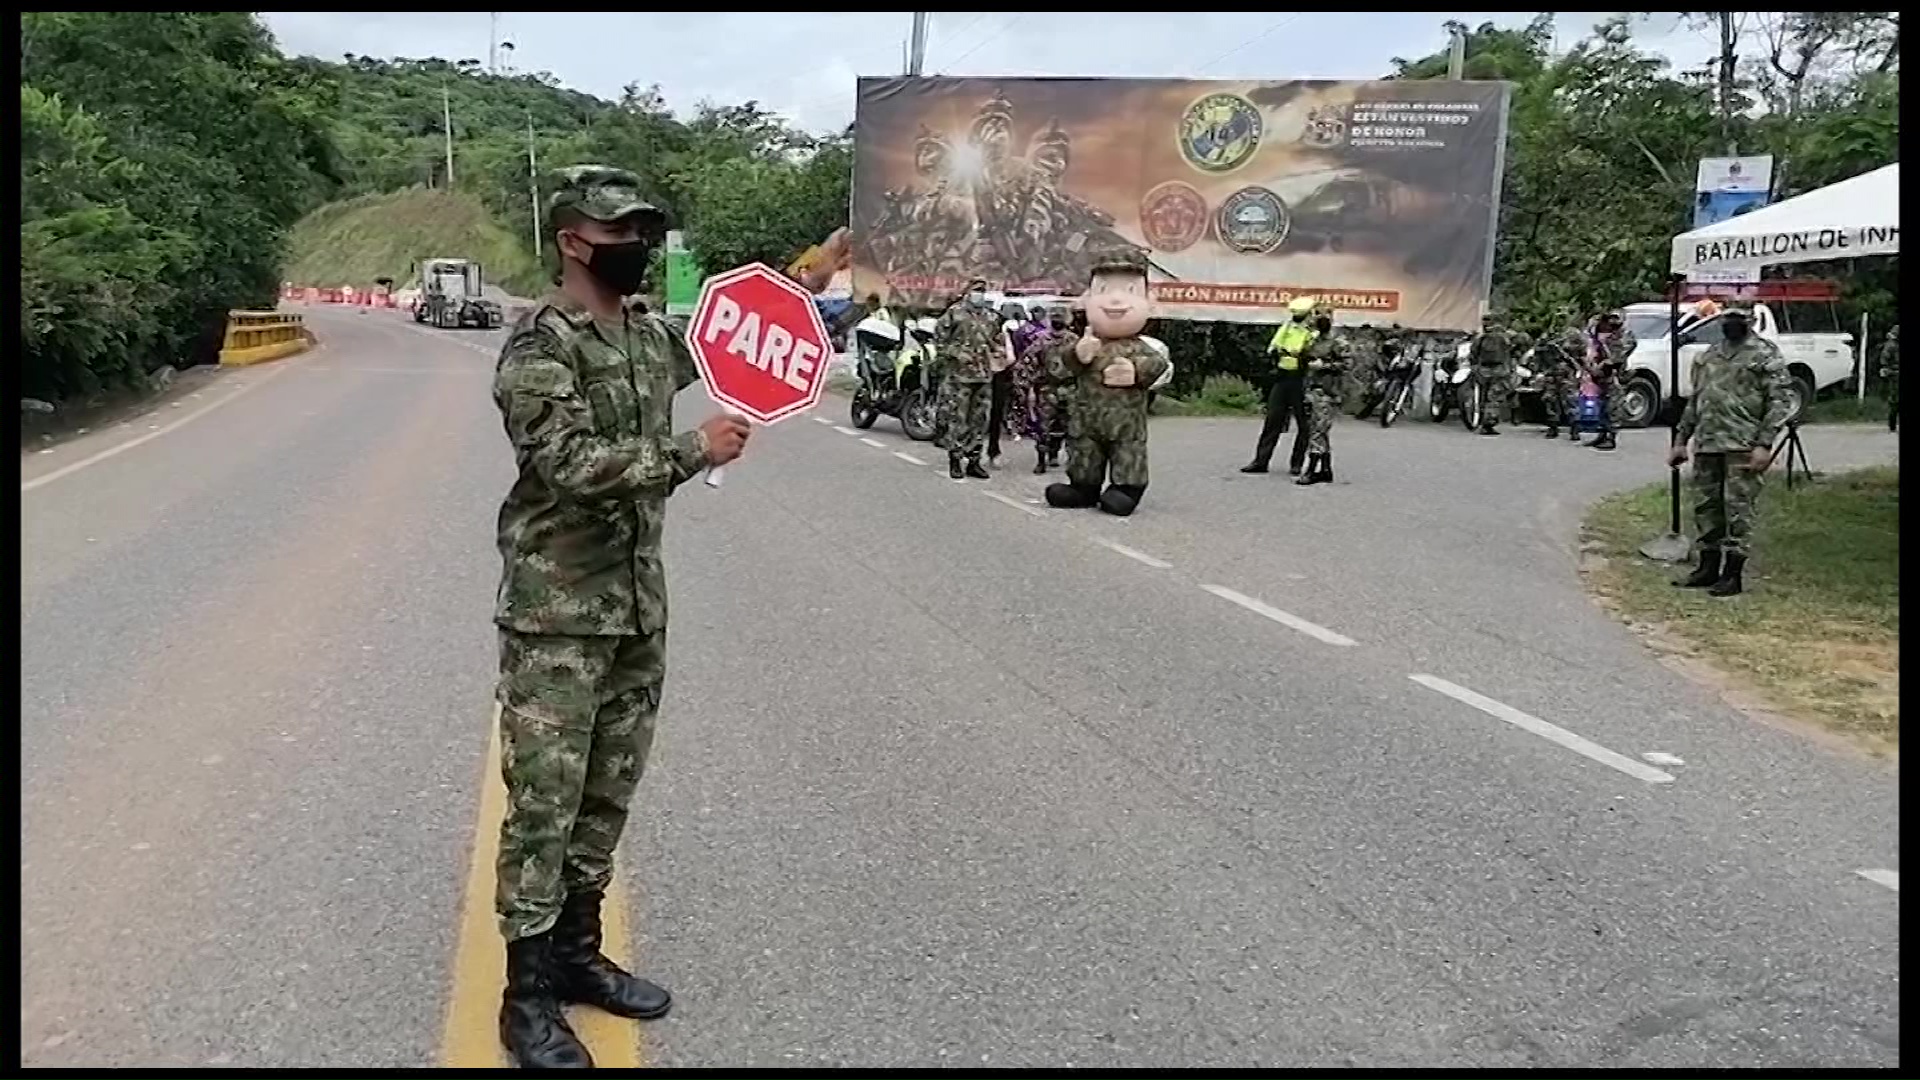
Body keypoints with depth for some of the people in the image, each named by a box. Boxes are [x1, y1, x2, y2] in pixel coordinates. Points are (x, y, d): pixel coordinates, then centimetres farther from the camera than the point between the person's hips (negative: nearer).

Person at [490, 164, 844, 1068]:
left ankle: (576, 953, 30)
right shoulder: (538, 345, -13)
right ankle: (528, 994, 11)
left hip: (638, 608, 8)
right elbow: (573, 464, -25)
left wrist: (806, 286, 21)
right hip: (556, 614, -8)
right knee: (544, 801, -1)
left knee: (608, 792, 15)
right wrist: (693, 451, -23)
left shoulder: (652, 334, 10)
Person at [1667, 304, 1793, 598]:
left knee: (1738, 507, -4)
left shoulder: (1765, 355, -2)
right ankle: (1708, 568, 20)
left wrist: (1764, 444, -16)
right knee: (1705, 505, 10)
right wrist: (1680, 441, 18)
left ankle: (1732, 574, 1)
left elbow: (1780, 400, -8)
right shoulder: (1708, 355, 17)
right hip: (1706, 443, 6)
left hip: (1742, 445, -6)